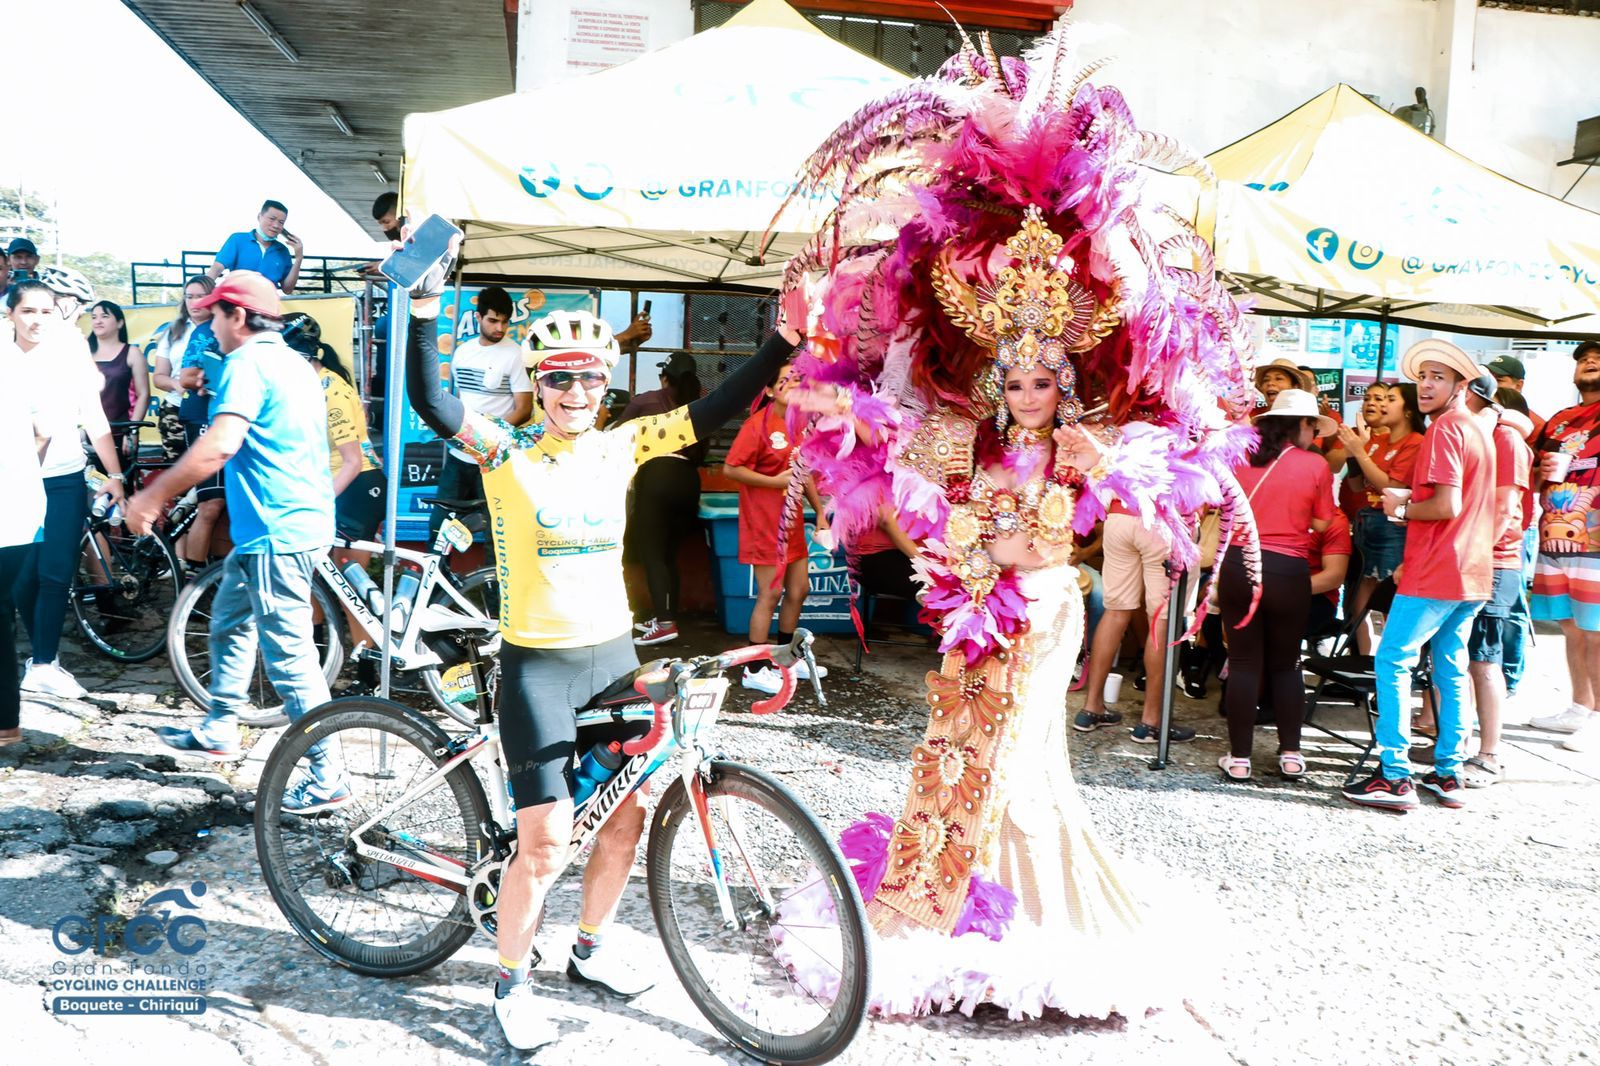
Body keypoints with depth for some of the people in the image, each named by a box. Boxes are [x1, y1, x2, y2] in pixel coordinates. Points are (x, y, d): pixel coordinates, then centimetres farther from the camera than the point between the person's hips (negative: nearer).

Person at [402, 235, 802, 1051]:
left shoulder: (622, 447, 3)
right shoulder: (507, 453, -8)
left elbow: (714, 411, 0)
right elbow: (431, 403, -23)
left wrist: (788, 339, -7)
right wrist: (426, 304, -34)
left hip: (614, 654, 5)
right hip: (538, 662, -5)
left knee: (629, 812, 13)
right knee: (547, 840, -7)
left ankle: (591, 950, 37)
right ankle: (511, 984, 18)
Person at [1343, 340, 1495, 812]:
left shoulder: (1444, 429, -13)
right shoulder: (1478, 428, 17)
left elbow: (1446, 506, -21)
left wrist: (1401, 509, -5)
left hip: (1435, 574, -9)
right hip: (1471, 572, 9)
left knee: (1392, 661, -6)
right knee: (1451, 669, 13)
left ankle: (1395, 777, -8)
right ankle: (1449, 774, 17)